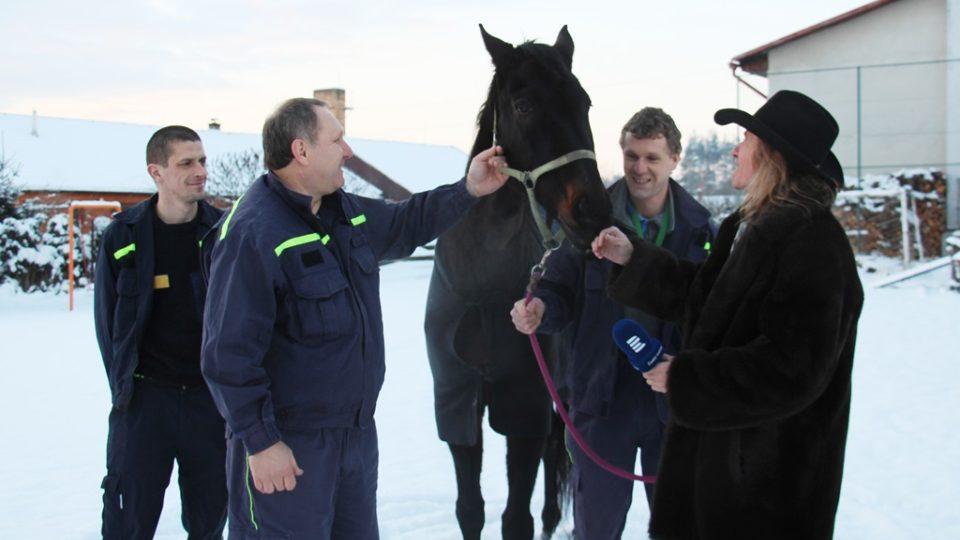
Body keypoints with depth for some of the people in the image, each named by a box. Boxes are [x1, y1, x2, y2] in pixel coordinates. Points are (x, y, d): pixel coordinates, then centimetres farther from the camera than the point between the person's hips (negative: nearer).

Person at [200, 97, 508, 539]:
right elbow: (230, 352, -23)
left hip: (357, 432, 9)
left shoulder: (348, 213, 5)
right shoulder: (253, 233, -22)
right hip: (286, 445, -9)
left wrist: (468, 190, 15)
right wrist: (260, 441, -22)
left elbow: (405, 225, 26)